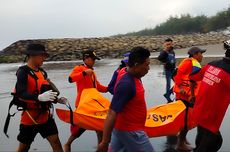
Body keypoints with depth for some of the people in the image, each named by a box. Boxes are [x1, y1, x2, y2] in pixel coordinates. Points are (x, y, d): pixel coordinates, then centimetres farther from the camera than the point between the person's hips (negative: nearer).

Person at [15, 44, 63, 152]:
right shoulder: (23, 72, -15)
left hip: (45, 115, 6)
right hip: (29, 117, -5)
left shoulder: (42, 72, 7)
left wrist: (56, 99, 1)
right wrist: (39, 97, -42)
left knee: (56, 142, 1)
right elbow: (20, 94, -28)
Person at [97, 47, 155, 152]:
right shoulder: (126, 84, -31)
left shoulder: (125, 71, -3)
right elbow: (112, 113, -31)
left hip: (122, 126, 9)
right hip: (130, 131, -9)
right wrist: (105, 142, -28)